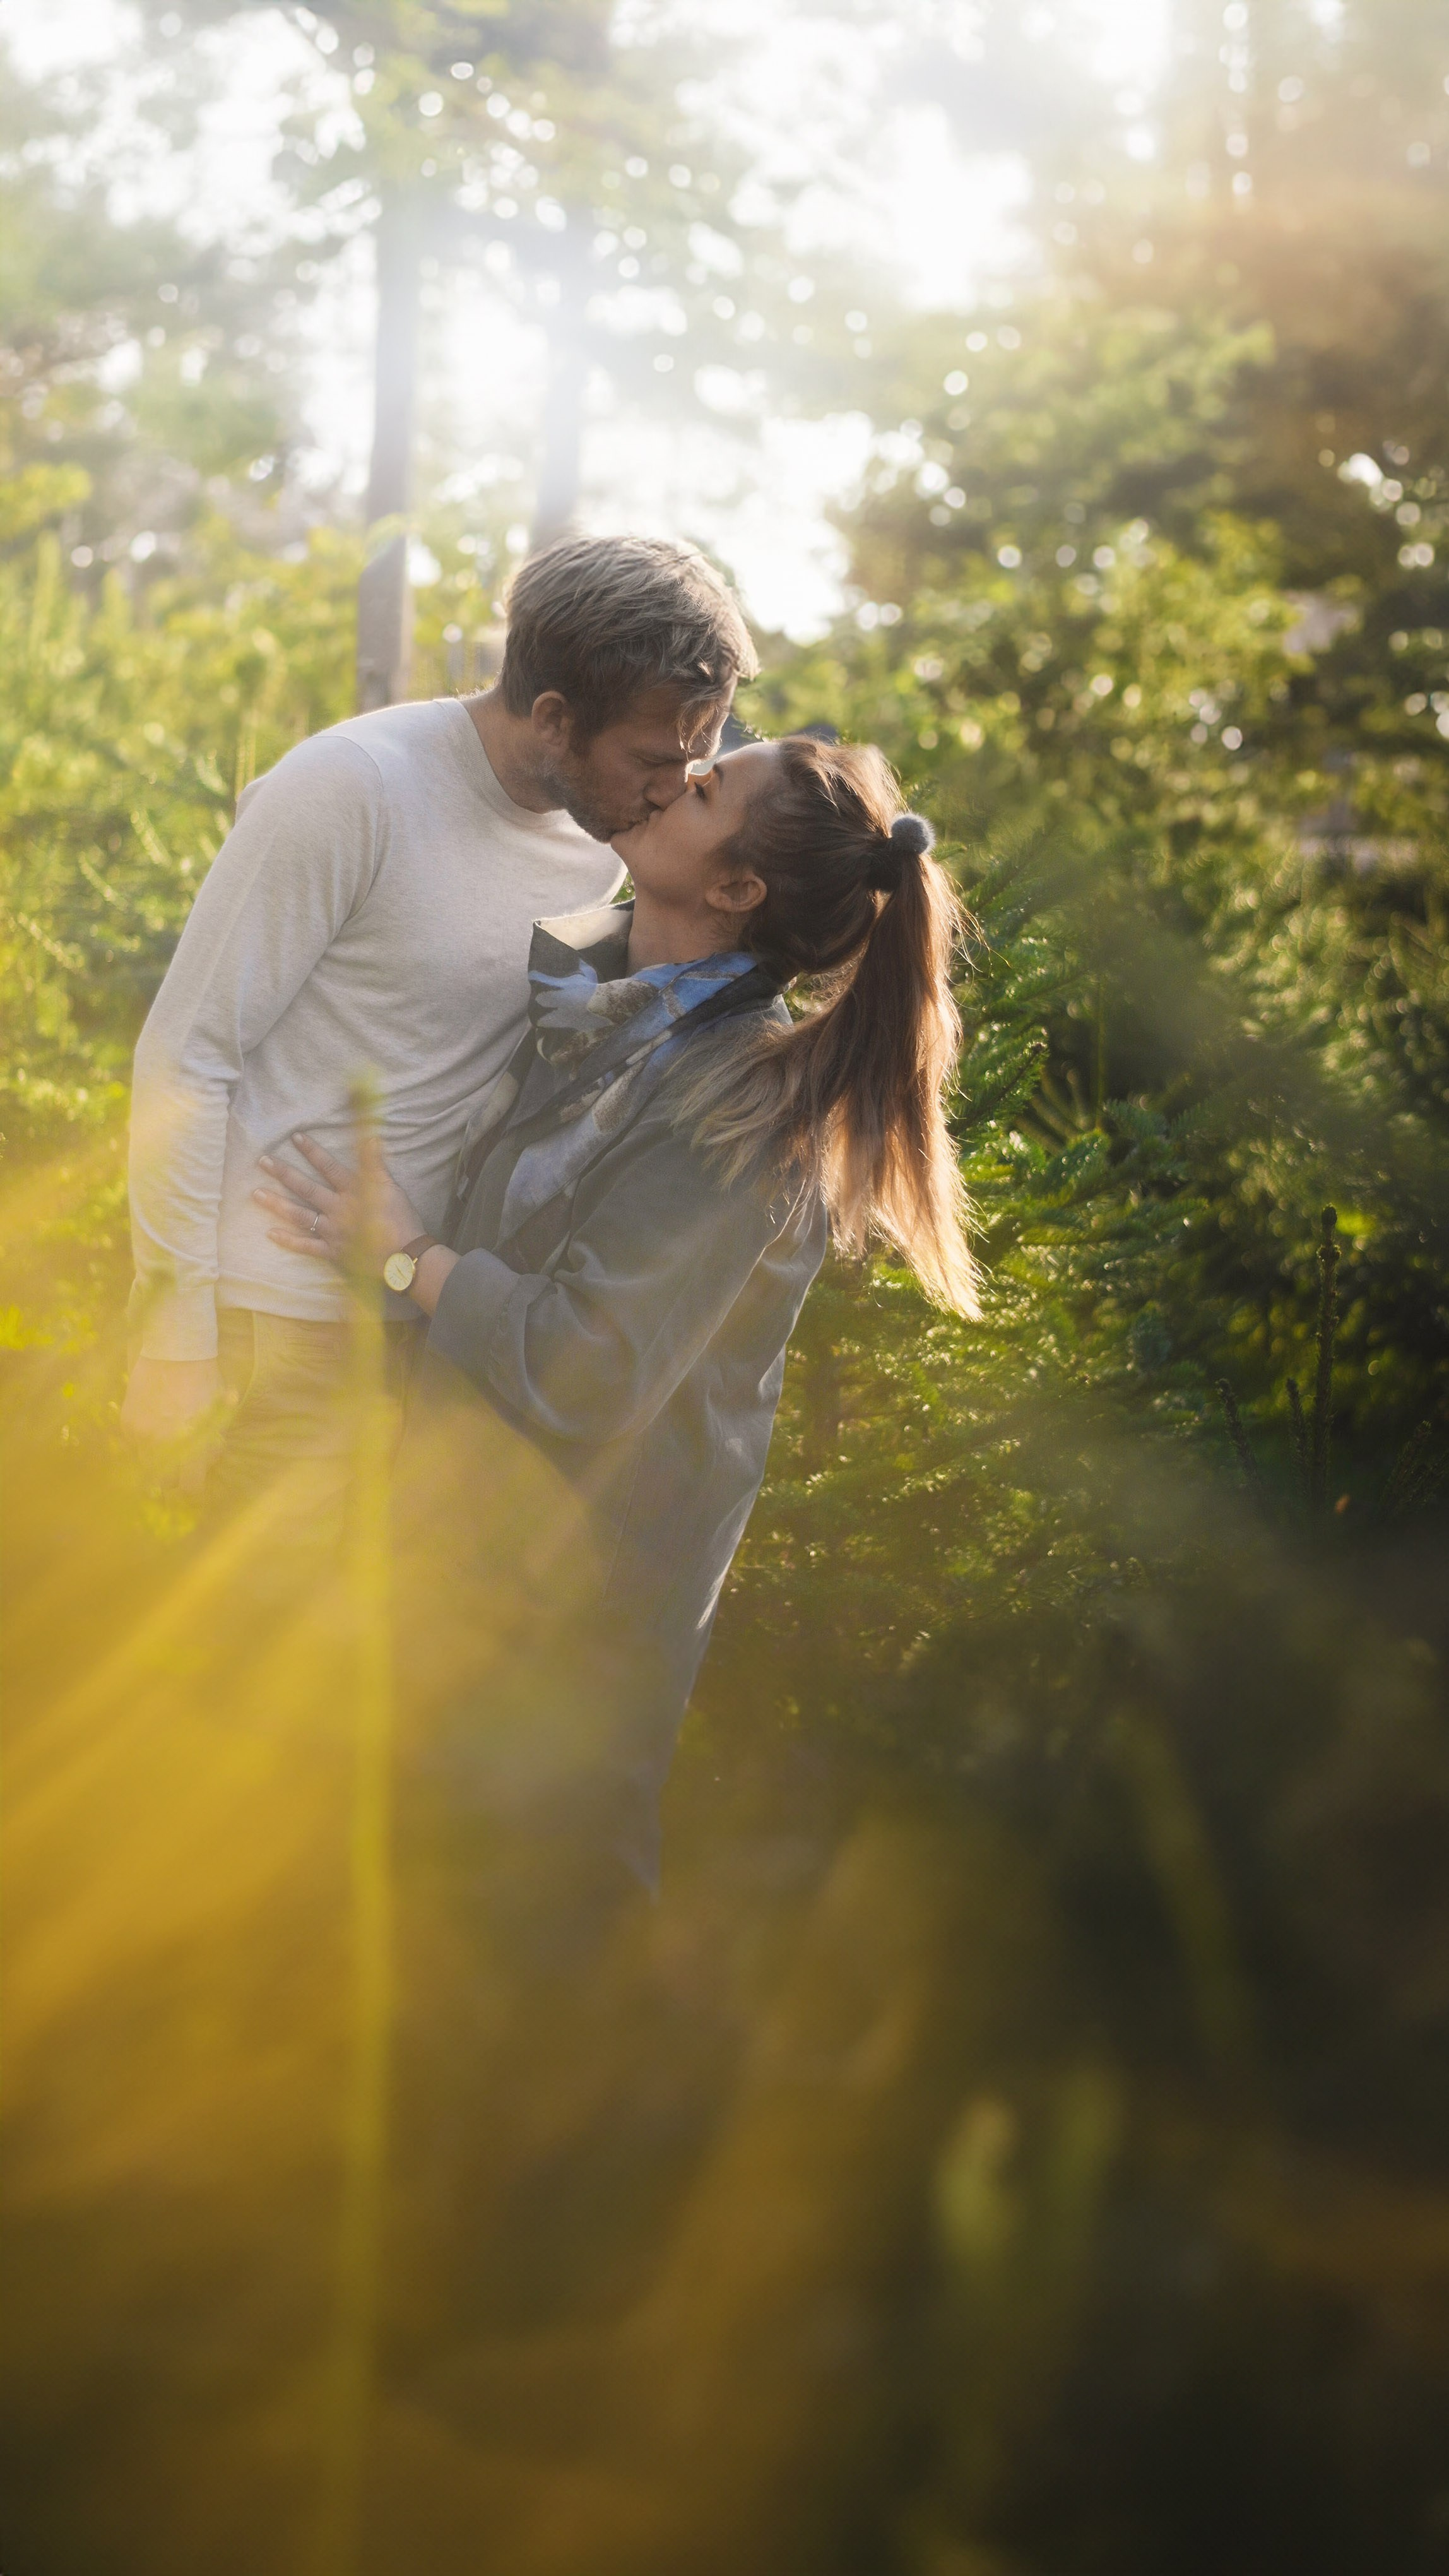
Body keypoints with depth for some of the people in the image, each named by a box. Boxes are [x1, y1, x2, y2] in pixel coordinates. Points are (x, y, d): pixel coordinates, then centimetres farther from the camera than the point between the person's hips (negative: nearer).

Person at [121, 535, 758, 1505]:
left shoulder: (604, 835, 2)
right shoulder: (353, 790, -17)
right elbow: (186, 1058, -14)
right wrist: (174, 1341, -14)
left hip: (441, 1302, 6)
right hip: (294, 1312, -6)